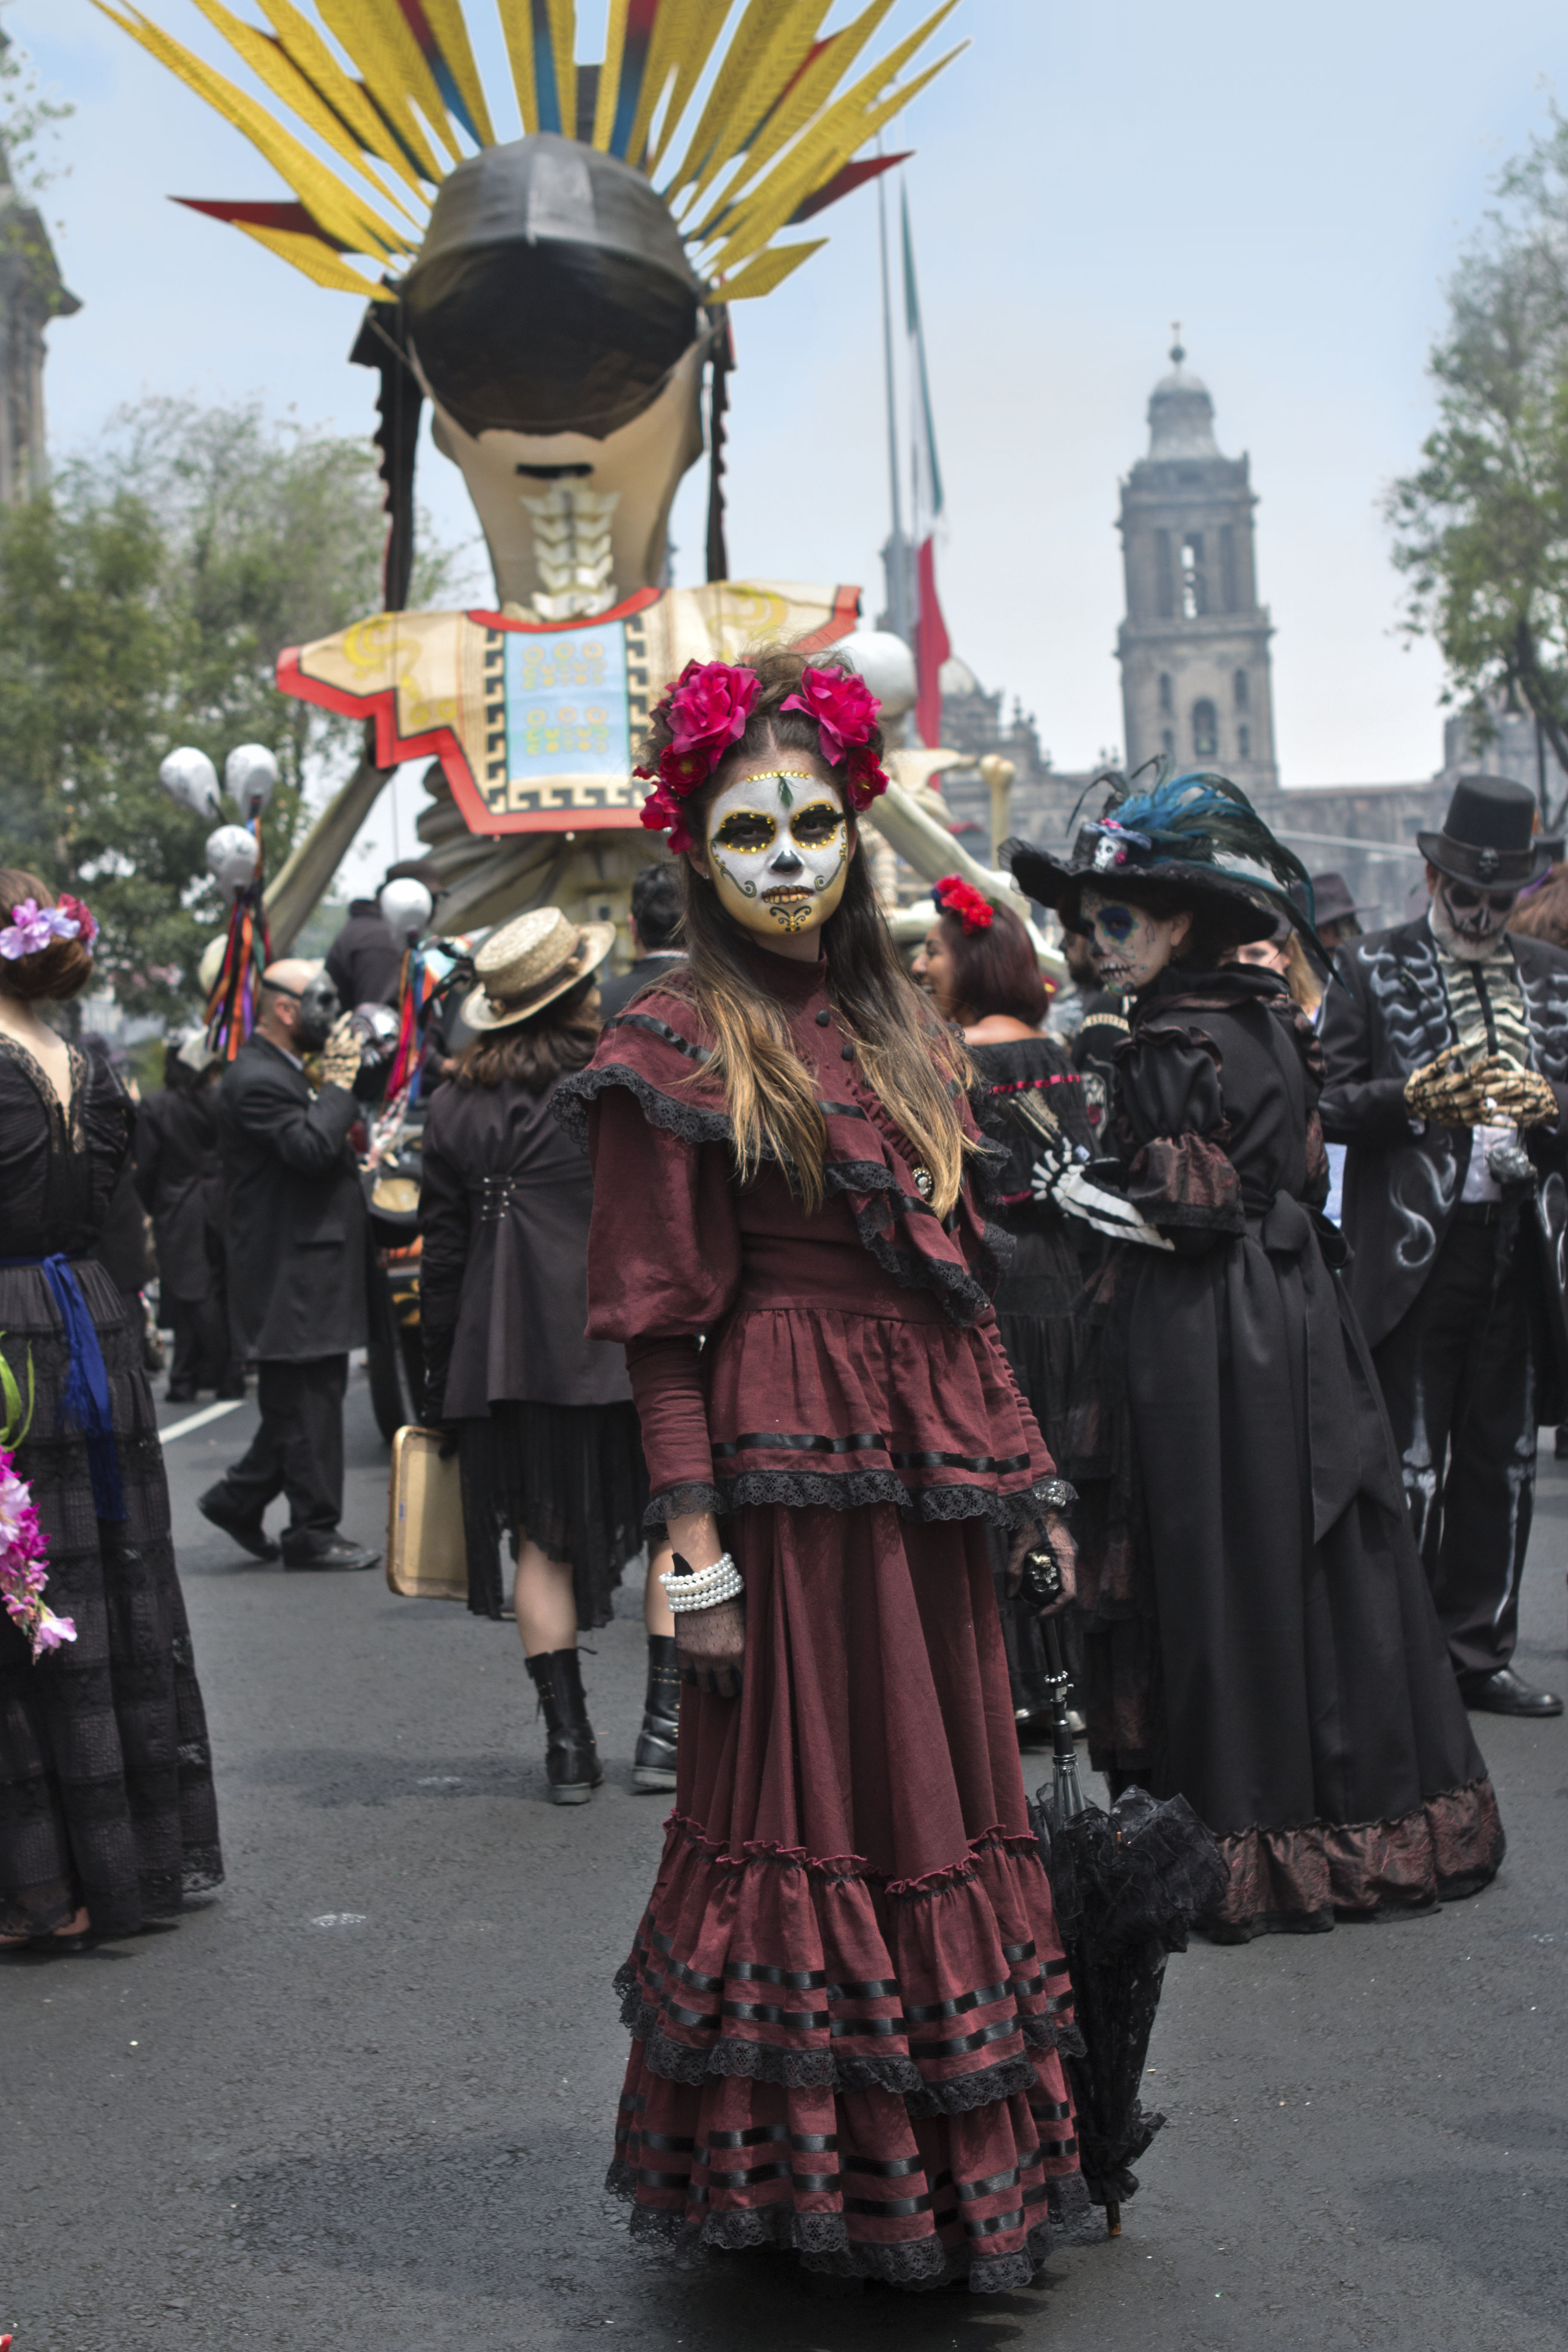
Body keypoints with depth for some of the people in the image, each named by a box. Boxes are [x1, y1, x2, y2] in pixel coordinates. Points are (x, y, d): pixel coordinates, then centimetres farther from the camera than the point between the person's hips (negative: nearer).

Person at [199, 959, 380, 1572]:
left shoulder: (285, 1072, 18)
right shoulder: (256, 1079, -16)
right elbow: (311, 1147, -27)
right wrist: (340, 1082, -17)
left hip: (311, 1273, 11)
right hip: (289, 1277, -11)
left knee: (302, 1401, 14)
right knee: (306, 1402, -3)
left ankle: (238, 1497, 23)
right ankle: (313, 1532, 4)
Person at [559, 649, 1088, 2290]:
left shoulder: (898, 1034, 14)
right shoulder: (680, 1048, -6)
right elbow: (660, 1322, -10)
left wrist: (1026, 1472, 12)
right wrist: (693, 1540, -16)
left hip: (927, 1473, 7)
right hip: (788, 1472, -7)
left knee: (948, 1790, 12)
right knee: (806, 1799, 0)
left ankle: (955, 2165, 25)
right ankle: (812, 2171, 15)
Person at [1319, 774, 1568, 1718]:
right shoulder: (1372, 968, 2)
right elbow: (1329, 1102, -3)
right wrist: (1415, 1099, -20)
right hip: (1413, 1250, -4)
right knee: (1409, 1464, -1)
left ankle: (1479, 1649, 20)